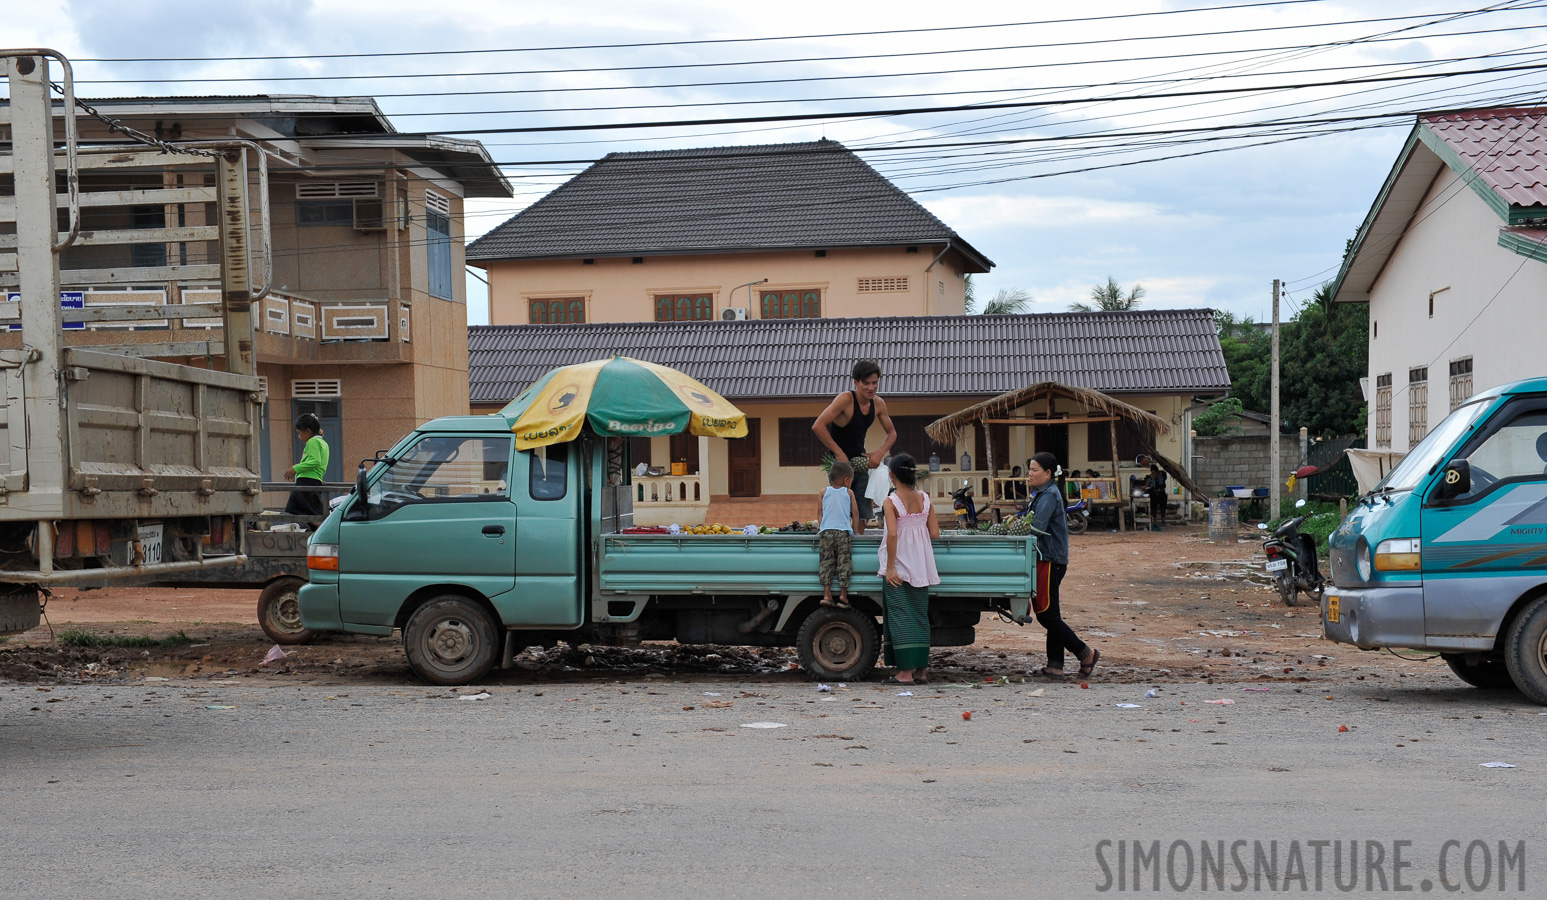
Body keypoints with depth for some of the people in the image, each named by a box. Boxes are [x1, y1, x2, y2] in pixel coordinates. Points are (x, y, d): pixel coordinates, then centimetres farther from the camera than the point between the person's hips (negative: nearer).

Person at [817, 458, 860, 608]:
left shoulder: (824, 492, 11)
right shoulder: (849, 493, 6)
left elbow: (819, 512, 13)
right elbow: (855, 513, 9)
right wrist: (854, 529, 20)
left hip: (826, 531, 2)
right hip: (844, 531, -2)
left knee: (826, 562, 4)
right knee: (844, 562, 1)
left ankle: (827, 594, -2)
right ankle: (843, 594, -1)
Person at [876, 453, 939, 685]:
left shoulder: (891, 502, -12)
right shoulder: (925, 499, 3)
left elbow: (892, 534, -21)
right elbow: (934, 533, 1)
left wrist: (889, 567, -17)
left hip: (899, 568, -5)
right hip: (920, 567, 5)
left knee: (900, 616, -2)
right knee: (920, 615, 11)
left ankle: (905, 672, -3)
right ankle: (921, 670, 14)